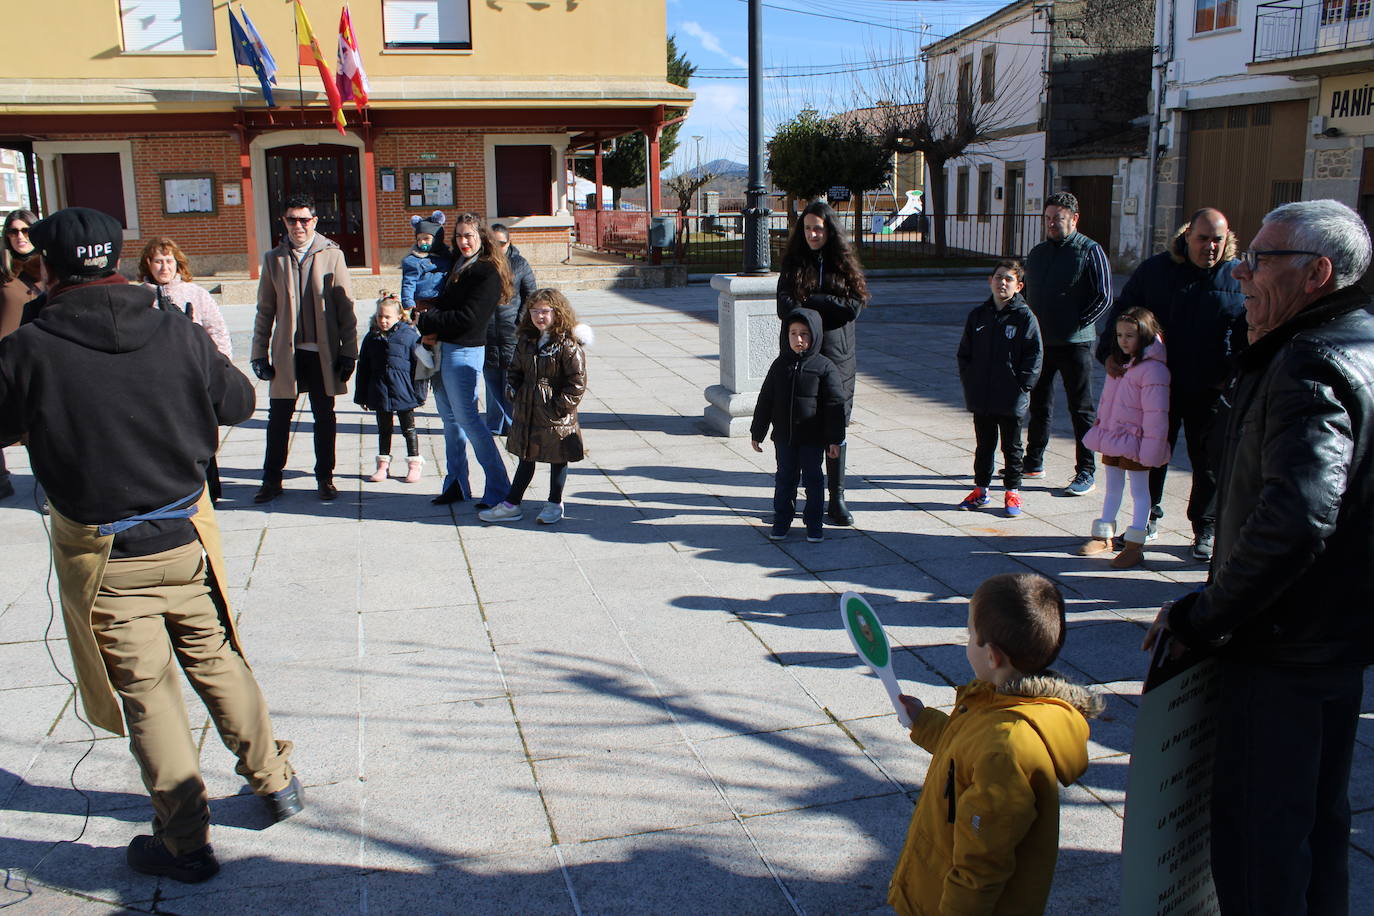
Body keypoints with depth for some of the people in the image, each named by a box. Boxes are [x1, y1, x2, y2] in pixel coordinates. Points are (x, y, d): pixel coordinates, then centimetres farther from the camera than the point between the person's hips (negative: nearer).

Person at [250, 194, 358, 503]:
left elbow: (345, 308, -1)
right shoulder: (274, 259, 5)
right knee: (278, 417, 7)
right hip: (286, 353, 1)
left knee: (324, 417, 8)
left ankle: (325, 478, 21)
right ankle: (272, 480, 19)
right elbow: (265, 311, 7)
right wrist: (260, 353, 3)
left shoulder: (332, 255, 0)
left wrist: (348, 351, -5)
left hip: (323, 353, -1)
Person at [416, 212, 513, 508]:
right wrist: (432, 330, -6)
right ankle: (456, 485, 22)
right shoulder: (457, 266, 15)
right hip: (441, 348, 8)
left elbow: (469, 317, -18)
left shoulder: (488, 273, -11)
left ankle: (498, 488, -2)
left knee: (467, 418, -8)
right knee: (450, 418, 13)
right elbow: (442, 303, 15)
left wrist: (426, 321, -10)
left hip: (464, 352, -8)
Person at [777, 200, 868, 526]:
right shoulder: (793, 264, 6)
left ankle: (837, 499, 11)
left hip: (839, 359, 0)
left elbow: (854, 306, -6)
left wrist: (811, 300, -9)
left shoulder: (843, 263, 6)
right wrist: (829, 308, -14)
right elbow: (785, 308, -7)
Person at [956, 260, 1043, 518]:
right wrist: (969, 381, 2)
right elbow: (964, 352, 12)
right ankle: (981, 489, 25)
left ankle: (1012, 492, 19)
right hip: (981, 398, 4)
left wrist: (1021, 385, -13)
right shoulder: (978, 315, 7)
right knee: (983, 445, 14)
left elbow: (1033, 356, -6)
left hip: (1012, 400, -4)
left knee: (1011, 446, 9)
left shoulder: (1025, 317, -6)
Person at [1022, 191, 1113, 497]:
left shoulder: (1090, 251, -6)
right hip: (1040, 342, 6)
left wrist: (1078, 323, -12)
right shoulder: (1037, 253, 12)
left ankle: (1086, 473, 6)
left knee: (1081, 410, 0)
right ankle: (1034, 463, 27)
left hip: (1075, 344, -6)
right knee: (1039, 406, 15)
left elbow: (1104, 296, -8)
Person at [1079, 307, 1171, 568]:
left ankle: (1134, 545, 7)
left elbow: (1156, 413, -21)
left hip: (1134, 441, -8)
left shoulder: (1152, 369, -19)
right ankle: (1104, 536, 30)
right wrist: (1099, 427, 17)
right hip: (1111, 437, 8)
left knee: (1139, 491, 3)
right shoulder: (1117, 363, 9)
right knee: (1112, 488, 19)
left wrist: (1150, 449, -23)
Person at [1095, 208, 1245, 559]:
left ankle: (1205, 530, 23)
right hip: (1158, 386, 1)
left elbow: (1251, 336, 3)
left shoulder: (1240, 277, -1)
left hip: (1211, 390, -1)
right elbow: (1121, 312, 7)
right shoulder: (1155, 270, 0)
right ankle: (1148, 518, 31)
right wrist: (1111, 354, -3)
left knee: (1208, 463, 8)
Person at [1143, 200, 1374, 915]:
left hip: (1283, 650, -10)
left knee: (1255, 826, 2)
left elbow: (1295, 520, -36)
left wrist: (1203, 615, -25)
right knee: (1316, 816, 23)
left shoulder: (1309, 370, -23)